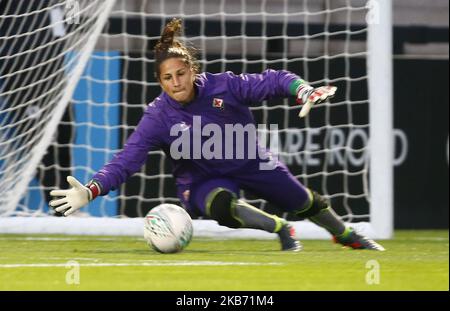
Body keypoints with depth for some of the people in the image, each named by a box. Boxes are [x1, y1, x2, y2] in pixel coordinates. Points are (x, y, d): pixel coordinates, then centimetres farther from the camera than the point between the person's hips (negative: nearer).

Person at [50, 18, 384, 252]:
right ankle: (281, 230, -12)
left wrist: (304, 91, -35)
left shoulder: (223, 86, -21)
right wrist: (91, 191, -43)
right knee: (222, 205, -38)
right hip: (204, 180, -2)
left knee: (302, 201, 17)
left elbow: (272, 81, -15)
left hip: (251, 162, 2)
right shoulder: (158, 117, -24)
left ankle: (346, 235, 49)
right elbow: (125, 162, -28)